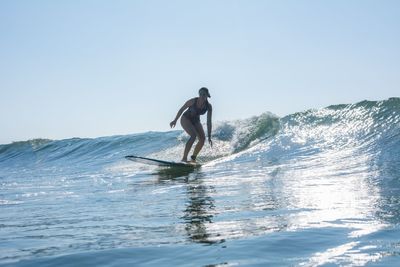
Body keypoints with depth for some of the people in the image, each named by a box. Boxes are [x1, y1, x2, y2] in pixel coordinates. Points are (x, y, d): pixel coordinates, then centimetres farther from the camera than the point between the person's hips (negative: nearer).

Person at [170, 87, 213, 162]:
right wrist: (175, 120, -5)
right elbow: (182, 109, -9)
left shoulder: (208, 106, -15)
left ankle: (193, 158, 3)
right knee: (193, 135, -28)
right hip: (185, 119, -5)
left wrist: (209, 137, -15)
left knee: (202, 138, -12)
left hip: (196, 121, 5)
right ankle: (184, 158, -29)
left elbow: (209, 122, -13)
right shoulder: (193, 101, -23)